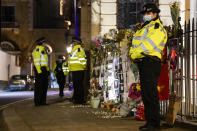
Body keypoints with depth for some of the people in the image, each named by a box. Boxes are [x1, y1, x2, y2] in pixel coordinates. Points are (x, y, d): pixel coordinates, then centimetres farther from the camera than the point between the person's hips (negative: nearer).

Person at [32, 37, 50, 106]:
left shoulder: (42, 49, 21)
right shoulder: (37, 50, -9)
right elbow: (36, 61, -17)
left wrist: (47, 70, 17)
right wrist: (39, 71, -23)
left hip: (44, 69, 10)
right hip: (39, 69, -10)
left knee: (44, 86, 8)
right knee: (39, 86, -8)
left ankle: (42, 101, 11)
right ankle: (37, 102, -6)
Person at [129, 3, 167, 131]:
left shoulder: (158, 27, -4)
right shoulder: (145, 28, 26)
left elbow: (149, 44, -17)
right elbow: (136, 44, 20)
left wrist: (136, 53, -11)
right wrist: (133, 54, -1)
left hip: (151, 62, -10)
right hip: (143, 63, 10)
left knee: (150, 93, -12)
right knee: (145, 93, 9)